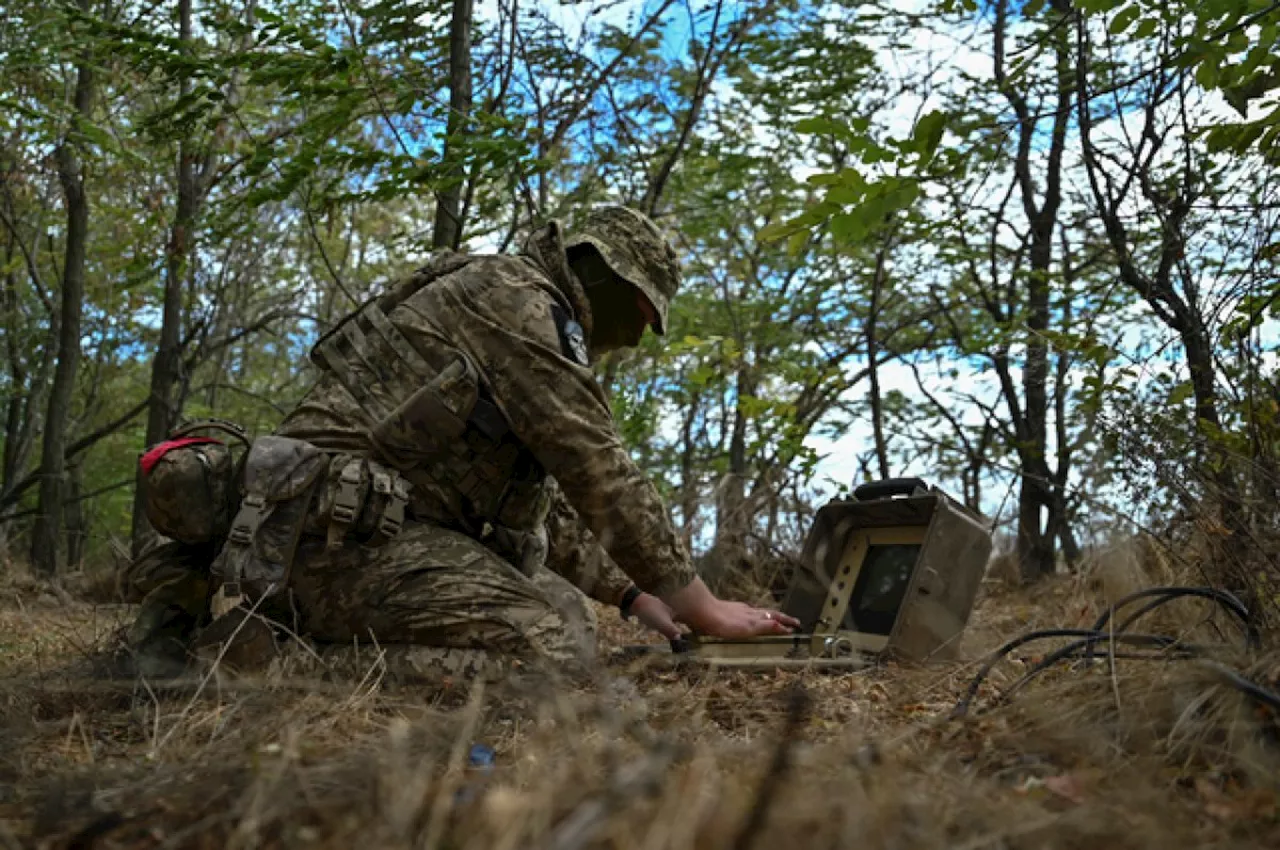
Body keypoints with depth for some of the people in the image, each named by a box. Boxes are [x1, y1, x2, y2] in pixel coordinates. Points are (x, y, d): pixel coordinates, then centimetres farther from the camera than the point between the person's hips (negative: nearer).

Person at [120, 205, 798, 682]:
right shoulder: (513, 294, -7)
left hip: (385, 522, 11)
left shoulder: (528, 317, 25)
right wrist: (699, 604, -5)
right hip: (344, 524, -11)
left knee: (565, 610, 11)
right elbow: (598, 470, -12)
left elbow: (547, 510, 30)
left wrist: (632, 595, 23)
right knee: (556, 650, -21)